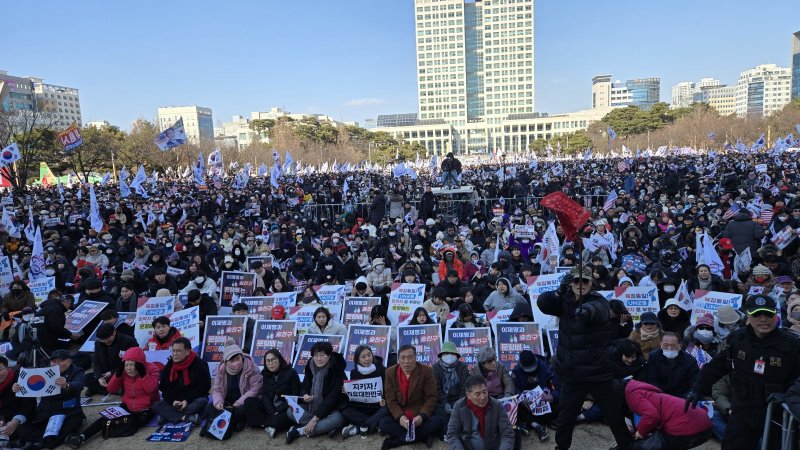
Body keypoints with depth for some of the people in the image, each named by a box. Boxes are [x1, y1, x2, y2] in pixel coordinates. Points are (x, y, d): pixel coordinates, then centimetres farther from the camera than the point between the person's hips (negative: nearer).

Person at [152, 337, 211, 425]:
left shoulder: (200, 364, -10)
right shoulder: (169, 365, 3)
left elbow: (204, 386, -13)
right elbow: (164, 387, 4)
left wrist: (188, 401, -21)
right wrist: (172, 401, -14)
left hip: (193, 400, -4)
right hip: (175, 402, 4)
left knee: (202, 402, -36)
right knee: (156, 406, -20)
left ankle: (168, 416, -30)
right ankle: (186, 417, -34)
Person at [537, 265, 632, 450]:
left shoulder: (599, 301, -8)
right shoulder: (564, 301, 3)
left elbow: (597, 310, -32)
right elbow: (542, 303, -13)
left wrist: (586, 311, -55)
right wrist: (560, 290, -30)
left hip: (598, 372, -3)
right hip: (572, 374, 3)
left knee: (614, 415, 9)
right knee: (565, 417, 11)